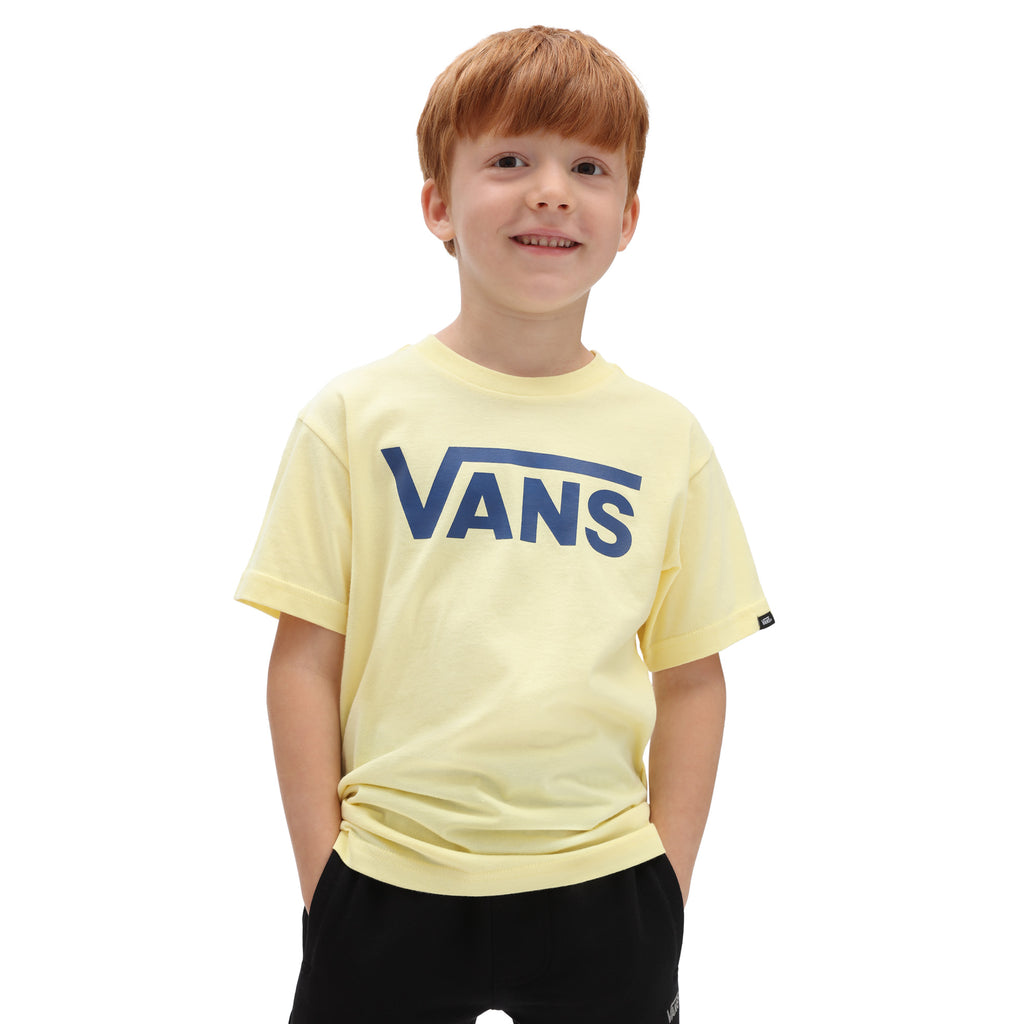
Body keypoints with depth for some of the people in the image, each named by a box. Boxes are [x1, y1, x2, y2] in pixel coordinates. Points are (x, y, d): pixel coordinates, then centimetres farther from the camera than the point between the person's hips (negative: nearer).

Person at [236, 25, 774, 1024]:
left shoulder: (666, 437, 3)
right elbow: (305, 661, -1)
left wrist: (668, 885, 2)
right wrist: (322, 882, -3)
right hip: (389, 888, -1)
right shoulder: (355, 417, -2)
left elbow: (690, 678, 6)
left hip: (603, 888, 2)